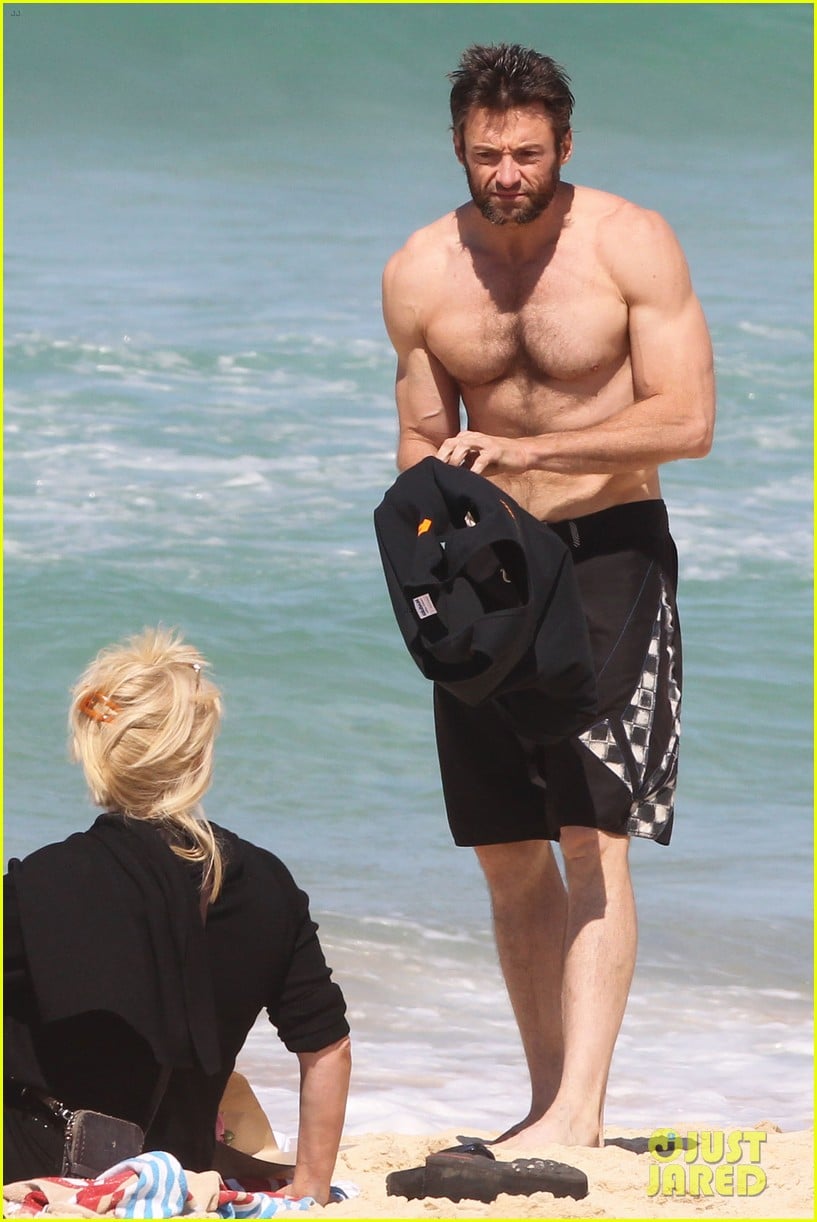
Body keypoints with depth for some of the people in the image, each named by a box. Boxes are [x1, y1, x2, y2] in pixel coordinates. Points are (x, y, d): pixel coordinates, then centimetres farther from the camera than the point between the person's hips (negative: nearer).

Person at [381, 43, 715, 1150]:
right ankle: (551, 1099, 14)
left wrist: (532, 449, -23)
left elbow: (687, 420, -14)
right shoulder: (420, 274, 2)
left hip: (610, 553, -4)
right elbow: (423, 444, 12)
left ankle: (579, 1106, -19)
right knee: (508, 850, 5)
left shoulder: (633, 245, -8)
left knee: (592, 831, -14)